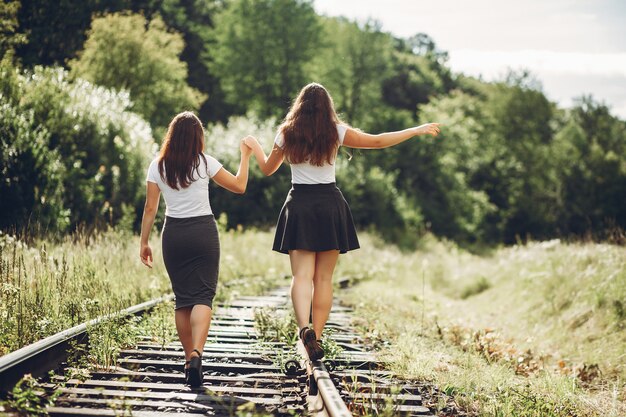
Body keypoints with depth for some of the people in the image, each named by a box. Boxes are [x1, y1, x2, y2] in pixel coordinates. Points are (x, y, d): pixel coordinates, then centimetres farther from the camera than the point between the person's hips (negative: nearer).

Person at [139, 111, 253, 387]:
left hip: (173, 234, 2)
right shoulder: (205, 163, -4)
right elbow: (239, 186, 4)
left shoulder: (157, 166, 1)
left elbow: (150, 208, 2)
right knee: (203, 296, -4)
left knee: (182, 298, 12)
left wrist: (144, 242, 10)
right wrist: (245, 155, 16)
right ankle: (196, 353, -25)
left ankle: (189, 358, 15)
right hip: (203, 232, -2)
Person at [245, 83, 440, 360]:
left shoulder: (287, 134, 3)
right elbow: (378, 141, 3)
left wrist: (254, 146, 36)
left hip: (299, 206, 0)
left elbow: (267, 169, 15)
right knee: (324, 279, 7)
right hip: (330, 206, 0)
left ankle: (304, 327, -29)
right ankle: (317, 337, 7)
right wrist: (418, 130, 13)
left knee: (302, 275, -5)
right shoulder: (336, 132, -1)